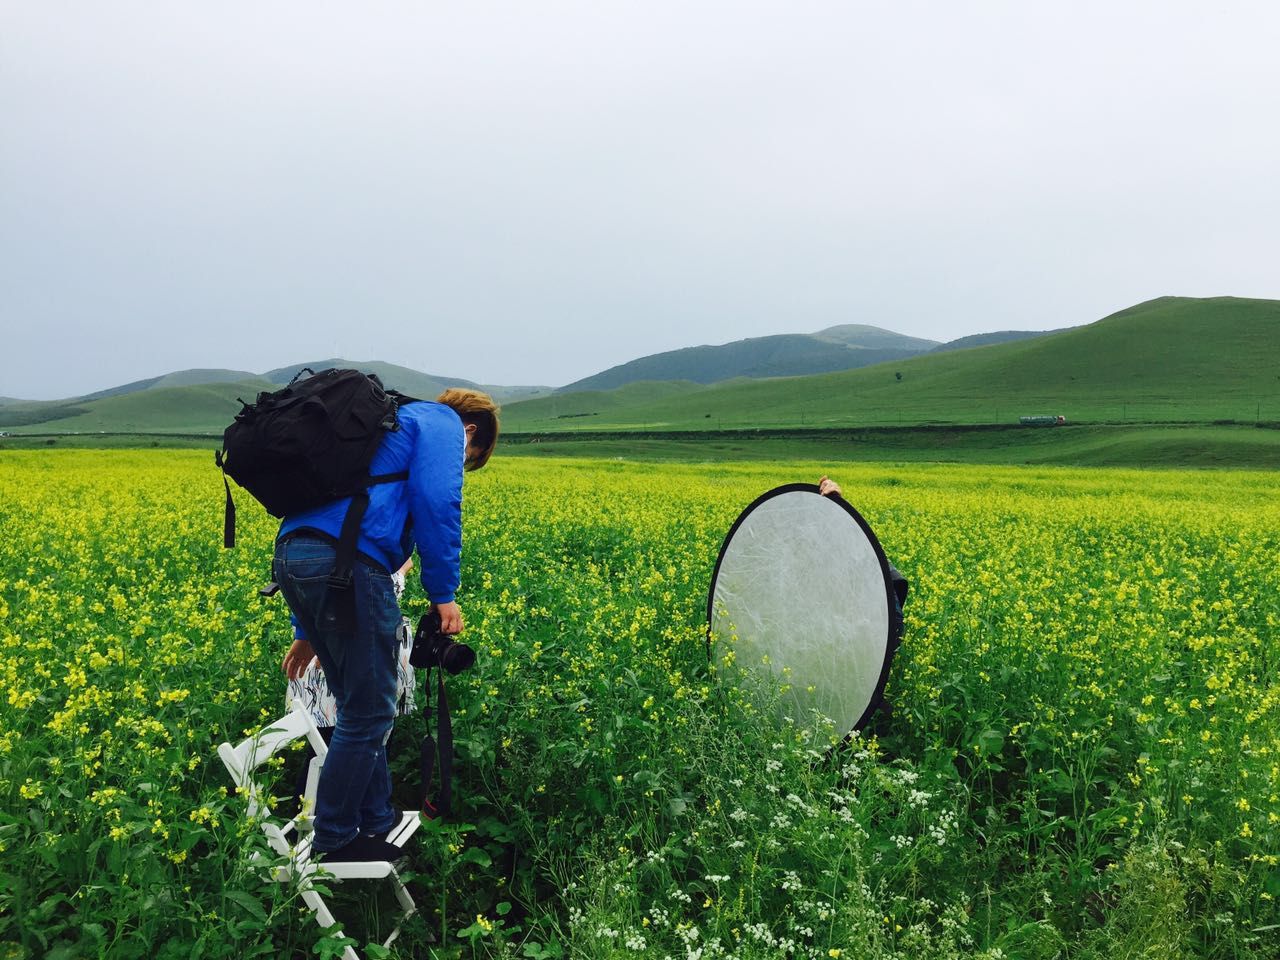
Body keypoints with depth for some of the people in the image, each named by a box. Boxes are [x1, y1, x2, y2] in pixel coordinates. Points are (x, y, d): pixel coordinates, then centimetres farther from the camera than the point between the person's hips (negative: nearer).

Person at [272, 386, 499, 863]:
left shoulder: (384, 426, 35)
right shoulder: (442, 422, 11)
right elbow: (436, 501, -10)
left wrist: (308, 630, 33)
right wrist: (444, 592, -7)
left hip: (290, 556, 9)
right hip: (346, 562, -9)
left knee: (357, 702, 20)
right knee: (368, 713, 5)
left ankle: (377, 820, 31)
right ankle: (334, 842, 17)